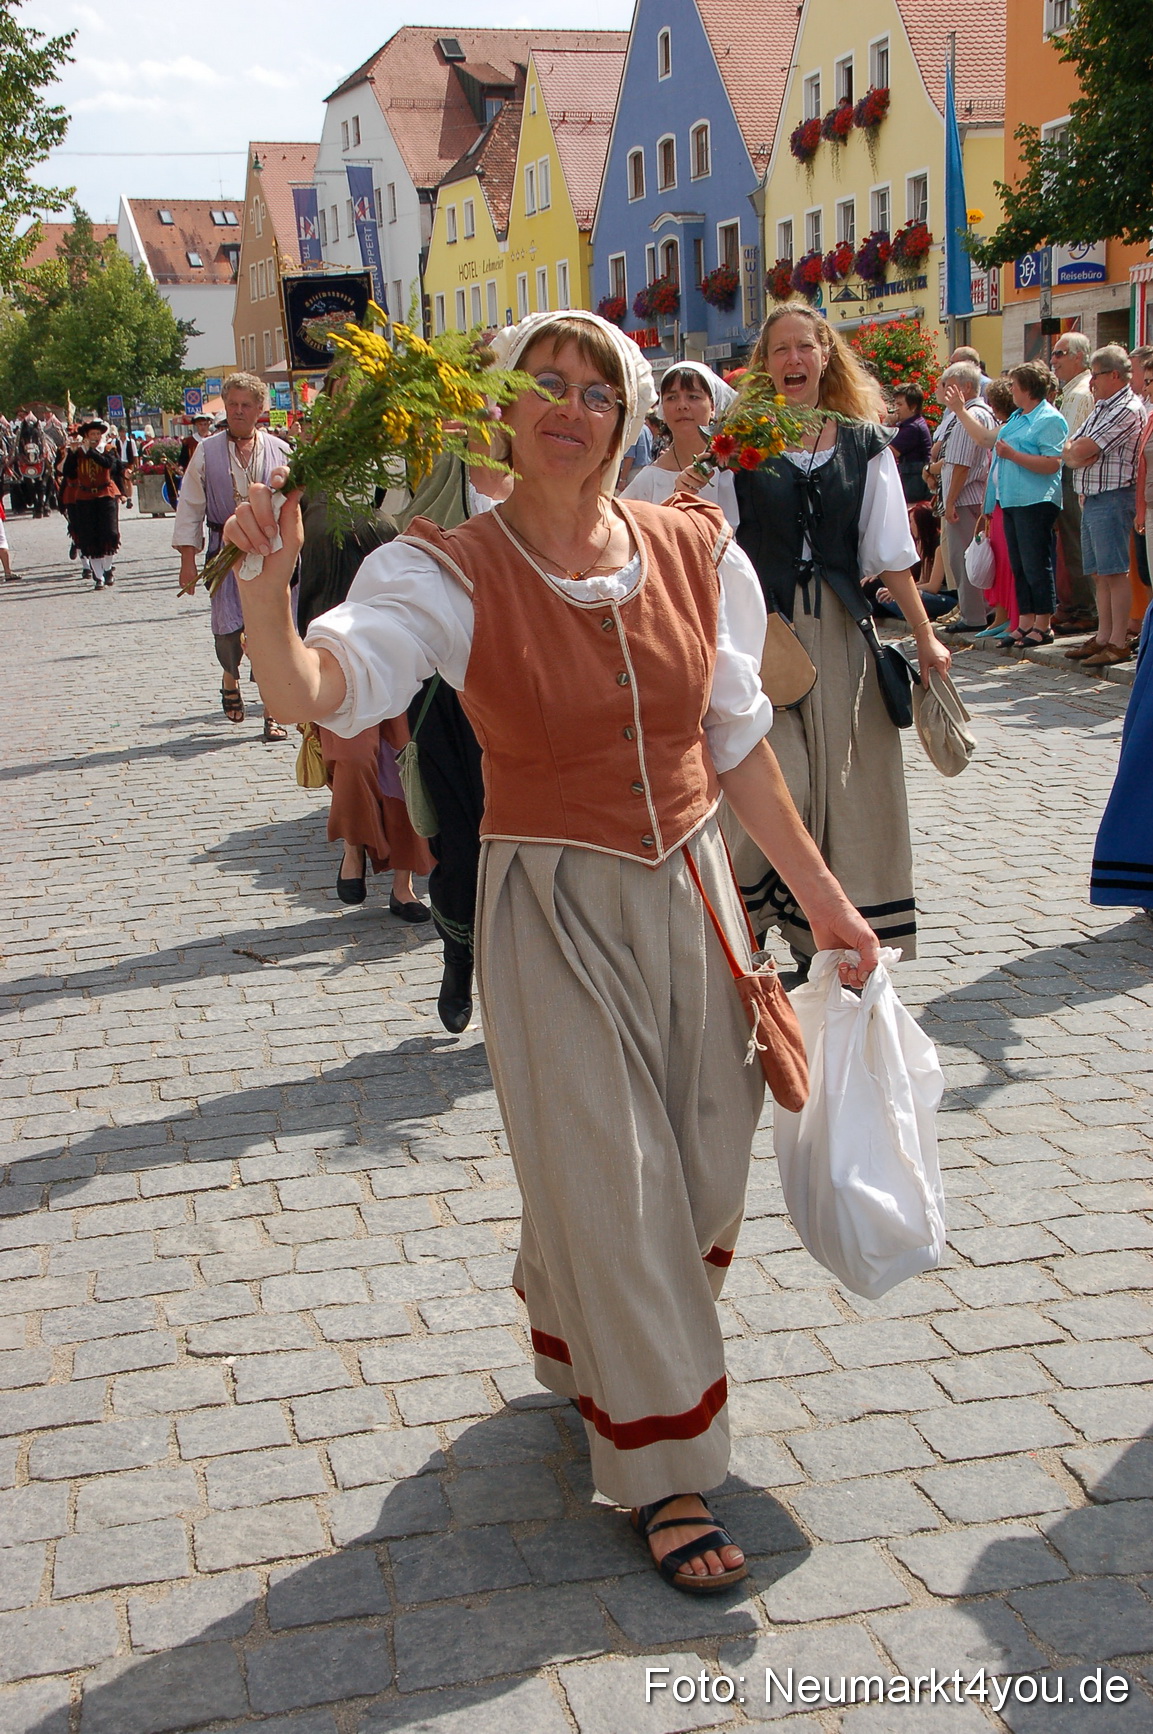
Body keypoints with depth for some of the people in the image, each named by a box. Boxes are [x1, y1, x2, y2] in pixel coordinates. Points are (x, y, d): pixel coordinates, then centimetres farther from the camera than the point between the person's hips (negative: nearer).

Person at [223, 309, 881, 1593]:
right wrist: (269, 582, -47)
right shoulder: (451, 574, -12)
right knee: (611, 1182, 2)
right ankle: (661, 1470, 21)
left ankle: (580, 1335, 47)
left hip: (691, 886, 5)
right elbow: (313, 688, -28)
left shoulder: (694, 551, -2)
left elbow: (736, 742, 6)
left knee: (706, 1173, 15)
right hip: (554, 909, -4)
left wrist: (821, 896, 9)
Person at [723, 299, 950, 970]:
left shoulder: (864, 443, 7)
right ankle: (747, 920, 10)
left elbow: (890, 551, 8)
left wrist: (925, 635, 6)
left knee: (841, 788, 5)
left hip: (840, 633, 3)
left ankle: (826, 944, 17)